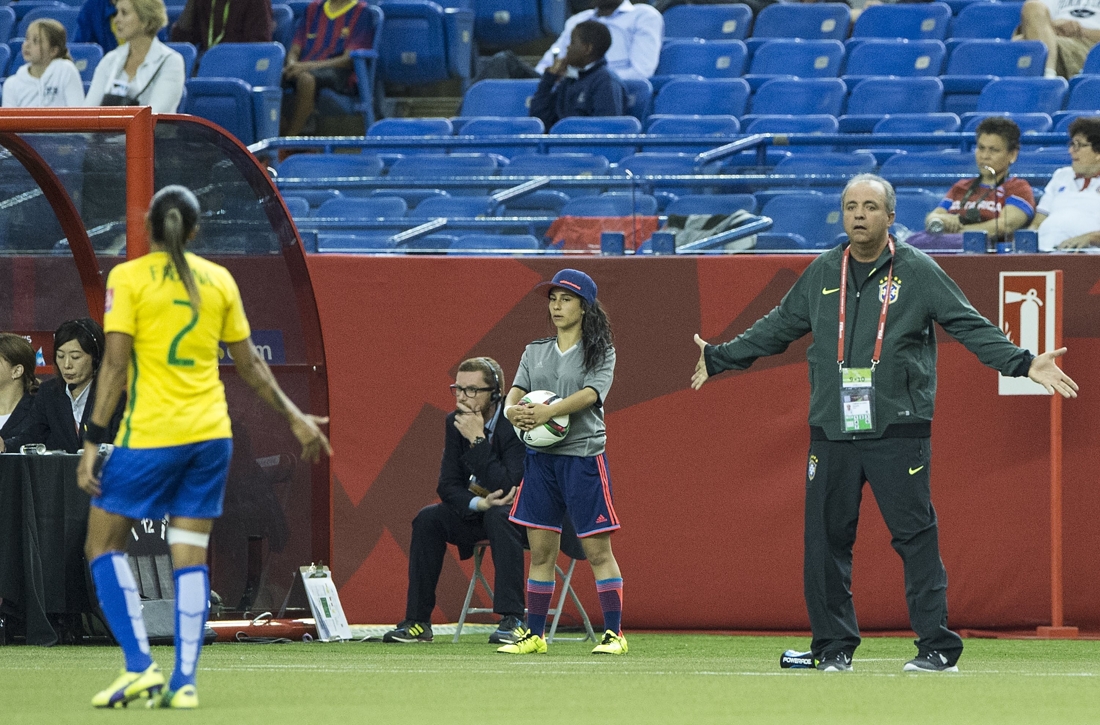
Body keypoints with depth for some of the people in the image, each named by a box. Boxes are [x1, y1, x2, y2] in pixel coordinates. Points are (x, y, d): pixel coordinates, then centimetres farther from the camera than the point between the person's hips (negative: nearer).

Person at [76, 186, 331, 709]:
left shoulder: (128, 278, -6)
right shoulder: (219, 280, 6)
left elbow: (116, 364, -12)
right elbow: (250, 365, 11)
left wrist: (92, 442, -10)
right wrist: (295, 419, 23)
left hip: (149, 435, -4)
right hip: (210, 432, 4)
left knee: (103, 545, 8)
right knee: (191, 556, 8)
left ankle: (140, 666, -4)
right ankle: (184, 682, 2)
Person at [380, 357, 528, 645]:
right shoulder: (456, 422, -4)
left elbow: (508, 488, -32)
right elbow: (448, 486, -5)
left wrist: (477, 440, -33)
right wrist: (479, 503, -26)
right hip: (477, 513, 6)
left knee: (499, 517, -37)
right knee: (428, 519, -17)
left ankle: (513, 620, -37)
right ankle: (418, 622, -13)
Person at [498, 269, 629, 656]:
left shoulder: (600, 352, 0)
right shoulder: (535, 352, 14)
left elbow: (591, 393, -16)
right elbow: (517, 389, 3)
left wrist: (548, 411, -30)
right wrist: (513, 410, -22)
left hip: (583, 454, -5)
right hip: (541, 456, 5)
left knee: (597, 550, -5)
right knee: (541, 551, 6)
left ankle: (614, 633, -4)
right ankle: (534, 635, 11)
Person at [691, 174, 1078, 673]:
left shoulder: (918, 272, 1)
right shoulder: (823, 274, 12)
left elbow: (971, 327, -2)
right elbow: (778, 328, 24)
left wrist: (1025, 365, -13)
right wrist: (719, 358, 29)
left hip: (897, 431, -4)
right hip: (831, 431, 4)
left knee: (916, 538, -6)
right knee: (826, 540, 3)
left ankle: (938, 649, -4)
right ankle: (834, 647, 13)